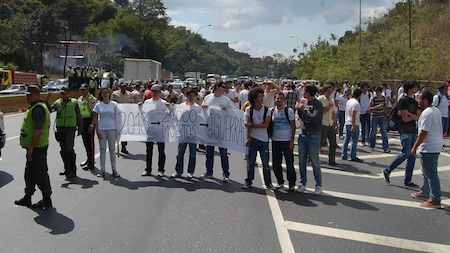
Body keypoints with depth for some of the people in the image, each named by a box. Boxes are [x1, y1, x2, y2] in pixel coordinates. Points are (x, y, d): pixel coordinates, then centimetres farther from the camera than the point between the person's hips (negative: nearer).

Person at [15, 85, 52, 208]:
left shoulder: (37, 109, -18)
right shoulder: (38, 107, 16)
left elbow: (38, 129, -25)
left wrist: (31, 147, -24)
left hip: (37, 147, -11)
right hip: (35, 147, 11)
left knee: (40, 173, -3)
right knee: (29, 173, 17)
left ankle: (47, 200, 6)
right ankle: (27, 198, 27)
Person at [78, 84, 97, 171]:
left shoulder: (92, 99, -11)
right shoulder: (79, 99, 13)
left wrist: (92, 124, -20)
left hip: (89, 120, -8)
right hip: (82, 121, 8)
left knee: (90, 141, -3)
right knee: (85, 141, 16)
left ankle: (91, 163, 2)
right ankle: (89, 159, 32)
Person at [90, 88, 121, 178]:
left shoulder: (114, 104, 2)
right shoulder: (98, 105, 4)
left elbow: (117, 117, 3)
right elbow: (95, 118, 4)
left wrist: (117, 129, -3)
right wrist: (97, 130, -5)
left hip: (112, 129, -1)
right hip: (101, 129, 1)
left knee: (112, 149, 5)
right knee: (102, 149, 5)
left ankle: (114, 169, 11)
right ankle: (102, 170, 10)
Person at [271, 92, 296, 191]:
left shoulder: (289, 111, -6)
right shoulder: (272, 111, 4)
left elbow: (293, 126, -5)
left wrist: (292, 140, -9)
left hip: (287, 141, -4)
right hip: (275, 141, 4)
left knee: (289, 163, 1)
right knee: (276, 164, 9)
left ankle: (292, 184, 13)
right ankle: (280, 182, 25)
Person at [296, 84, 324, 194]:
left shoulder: (317, 104, -12)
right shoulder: (305, 103, 8)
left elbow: (314, 118, -24)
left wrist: (304, 109, -17)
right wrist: (299, 109, 0)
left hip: (313, 136, -7)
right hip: (303, 135, 7)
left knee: (314, 162, 1)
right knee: (302, 161, 10)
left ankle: (318, 186, 12)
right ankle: (302, 184, 20)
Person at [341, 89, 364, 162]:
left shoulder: (348, 101, 11)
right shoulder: (356, 103, -15)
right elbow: (353, 115, -20)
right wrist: (353, 126, -20)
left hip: (347, 123, 8)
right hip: (354, 124, -8)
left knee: (346, 140, 12)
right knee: (354, 141, -1)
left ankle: (343, 155, 13)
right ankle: (353, 157, 3)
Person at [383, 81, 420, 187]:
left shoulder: (414, 102, 17)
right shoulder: (403, 100, -9)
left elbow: (418, 117, 5)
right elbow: (405, 119, -14)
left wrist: (409, 114, -10)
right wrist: (414, 116, 2)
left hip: (413, 131, 8)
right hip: (405, 131, -8)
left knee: (412, 156, 6)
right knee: (405, 154, -12)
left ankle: (408, 181, 11)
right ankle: (387, 170, 5)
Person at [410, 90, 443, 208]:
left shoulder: (427, 113, -20)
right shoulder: (436, 110, 12)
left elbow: (424, 132, -24)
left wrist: (415, 147, -17)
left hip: (428, 148, -11)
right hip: (436, 146, 11)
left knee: (431, 174, -6)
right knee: (428, 172, 21)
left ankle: (435, 200, -4)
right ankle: (424, 193, 32)